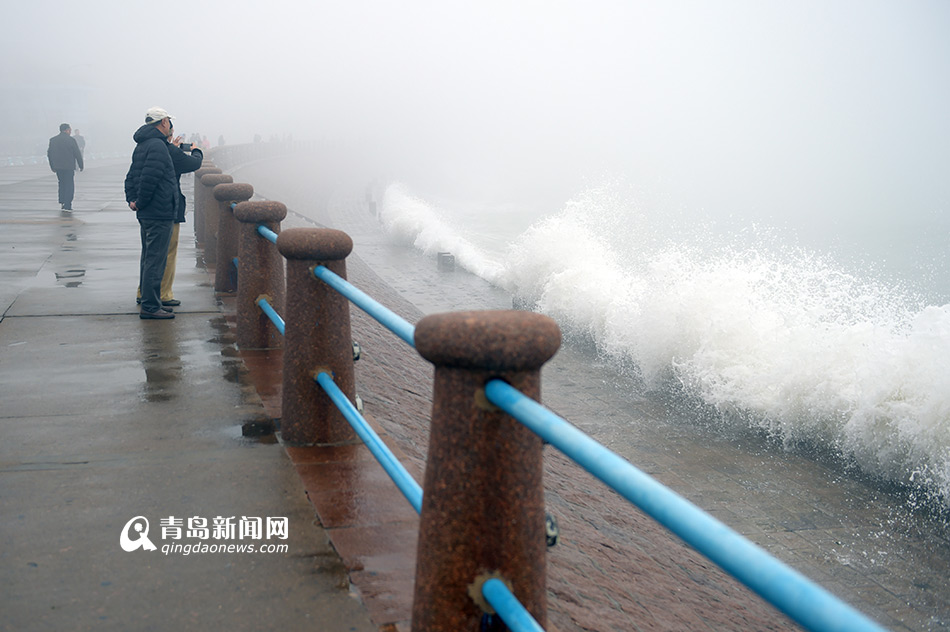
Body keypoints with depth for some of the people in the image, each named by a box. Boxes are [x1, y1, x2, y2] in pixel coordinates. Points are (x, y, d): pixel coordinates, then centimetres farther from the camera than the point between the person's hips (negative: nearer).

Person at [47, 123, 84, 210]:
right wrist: (81, 166, 2)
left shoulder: (52, 140, 5)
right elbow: (77, 154, -8)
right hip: (69, 167, -4)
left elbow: (49, 154, 9)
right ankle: (67, 205, -3)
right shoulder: (71, 140, -9)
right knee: (70, 186, 3)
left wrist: (52, 167, 17)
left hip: (58, 167, 5)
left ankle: (61, 202, 14)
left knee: (62, 184, 20)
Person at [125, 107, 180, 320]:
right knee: (155, 260, -8)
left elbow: (131, 177, 20)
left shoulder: (141, 146, 17)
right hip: (160, 214, -10)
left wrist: (132, 199, 10)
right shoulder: (157, 146, -16)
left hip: (146, 214, 10)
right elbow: (149, 179, -23)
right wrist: (140, 203, -11)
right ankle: (150, 307, -6)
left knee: (148, 258, 17)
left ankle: (148, 301, 25)